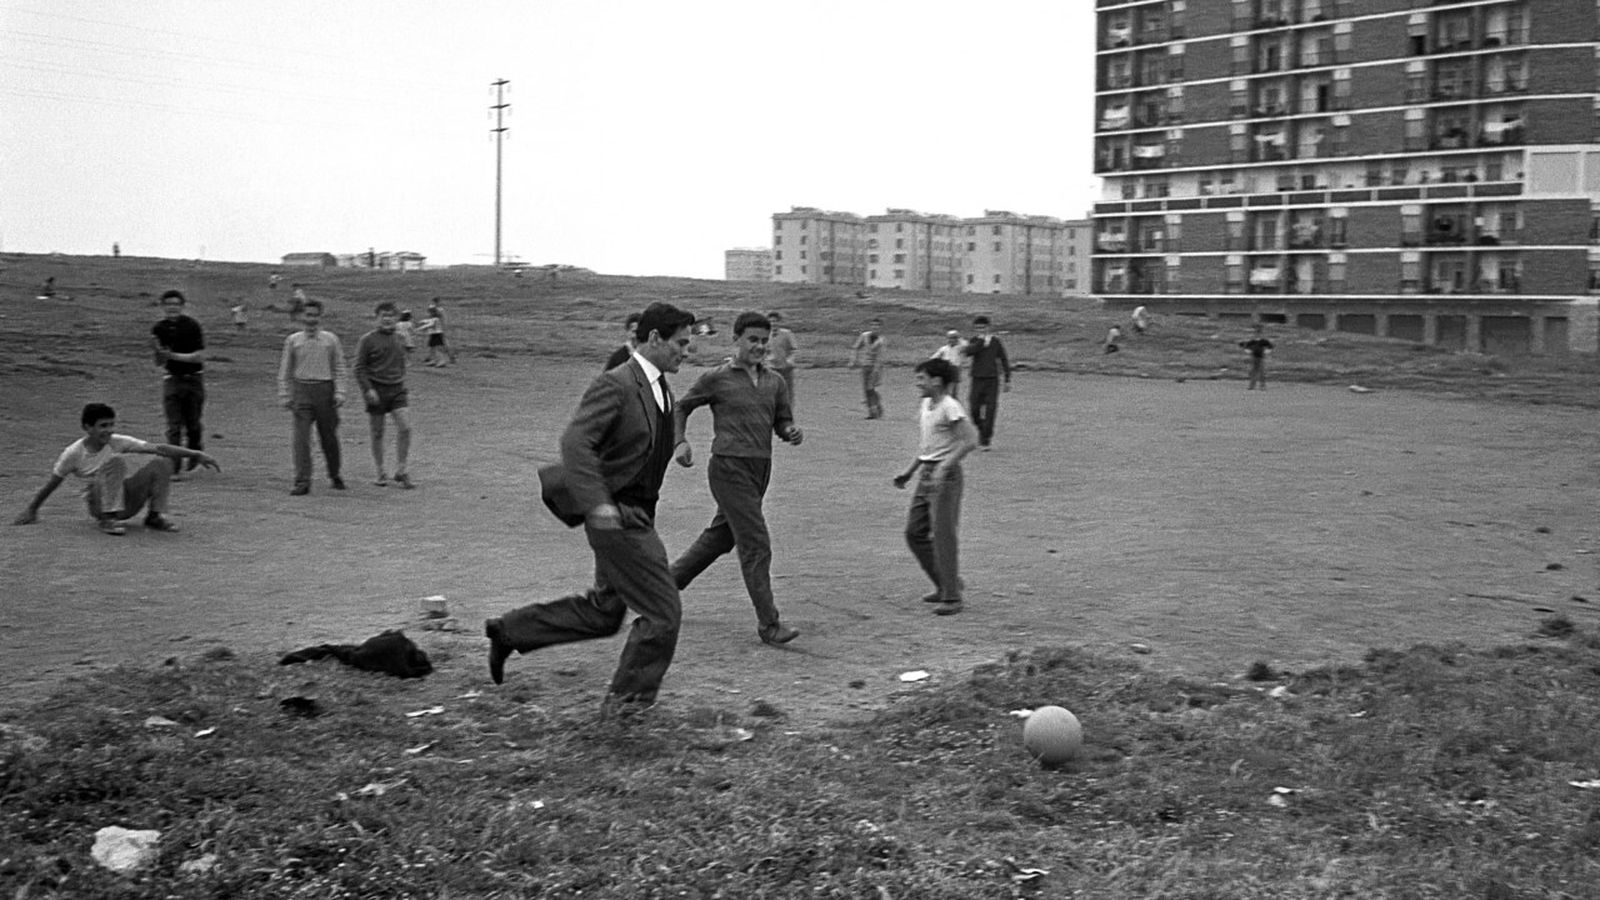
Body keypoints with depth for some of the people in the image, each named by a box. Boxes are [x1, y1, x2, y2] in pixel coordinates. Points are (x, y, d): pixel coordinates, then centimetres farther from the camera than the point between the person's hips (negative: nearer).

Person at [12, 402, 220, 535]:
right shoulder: (74, 453, -11)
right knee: (115, 460, -30)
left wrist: (195, 454, -22)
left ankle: (156, 515, -12)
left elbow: (159, 448, -14)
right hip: (98, 504, -3)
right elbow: (52, 484, 1)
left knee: (160, 465, -20)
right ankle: (107, 519, -31)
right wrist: (31, 510, 7)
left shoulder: (118, 442, -7)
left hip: (128, 499, 3)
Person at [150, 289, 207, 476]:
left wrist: (174, 356, -18)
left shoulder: (192, 326, -7)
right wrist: (159, 351, -16)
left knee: (192, 424, 7)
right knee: (173, 427, -4)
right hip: (172, 379, 2)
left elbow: (200, 356, -11)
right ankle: (173, 467, -4)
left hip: (193, 379, -2)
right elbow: (159, 362, 5)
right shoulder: (159, 329, 2)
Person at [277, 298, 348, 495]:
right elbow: (285, 370, 10)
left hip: (325, 390, 0)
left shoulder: (331, 339, 6)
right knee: (301, 438, -9)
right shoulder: (293, 340, 6)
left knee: (329, 436, 7)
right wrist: (285, 395, 5)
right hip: (302, 390, 0)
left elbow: (339, 368, 7)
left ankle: (335, 475, 27)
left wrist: (339, 392, -1)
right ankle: (302, 481, -9)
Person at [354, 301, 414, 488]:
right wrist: (368, 389, -15)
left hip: (397, 389, 3)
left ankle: (400, 471, 0)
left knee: (405, 427, -10)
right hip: (376, 390, -3)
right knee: (378, 433, 4)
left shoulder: (399, 340, 11)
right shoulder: (367, 340, -4)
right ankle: (381, 473, 16)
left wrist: (405, 391, 20)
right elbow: (359, 368, -5)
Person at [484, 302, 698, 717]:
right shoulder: (615, 384, -18)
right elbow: (575, 441, -28)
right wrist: (596, 503, -35)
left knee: (602, 612, 18)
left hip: (636, 515, 10)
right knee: (663, 612, -4)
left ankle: (509, 630, 29)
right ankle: (628, 700, 12)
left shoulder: (661, 388, 11)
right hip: (617, 516, -10)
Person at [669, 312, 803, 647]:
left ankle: (668, 582, 38)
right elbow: (681, 407, 9)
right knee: (756, 544, -11)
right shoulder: (717, 378, -3)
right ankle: (768, 624, -7)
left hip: (760, 468, 7)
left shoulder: (774, 381, 11)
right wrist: (680, 442, -5)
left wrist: (792, 432, -6)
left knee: (720, 536, 19)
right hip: (730, 468, -7)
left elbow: (782, 421, 17)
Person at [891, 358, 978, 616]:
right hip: (926, 473, 9)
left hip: (945, 476, -9)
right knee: (914, 532, 10)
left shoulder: (950, 407, -14)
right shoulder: (926, 404, 13)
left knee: (943, 535, -7)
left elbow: (970, 440, -21)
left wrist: (946, 466, -28)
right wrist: (909, 473, 22)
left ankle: (952, 597, 0)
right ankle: (944, 586, 22)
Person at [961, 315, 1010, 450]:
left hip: (992, 379, -1)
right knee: (974, 409, -2)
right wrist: (982, 342, -18)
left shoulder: (996, 342, 5)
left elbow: (1004, 361, 10)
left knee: (990, 410, -7)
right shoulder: (974, 341, 5)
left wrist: (1007, 380, 6)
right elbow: (968, 352, -17)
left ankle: (985, 440, -3)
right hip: (977, 379, 1)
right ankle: (981, 430, 25)